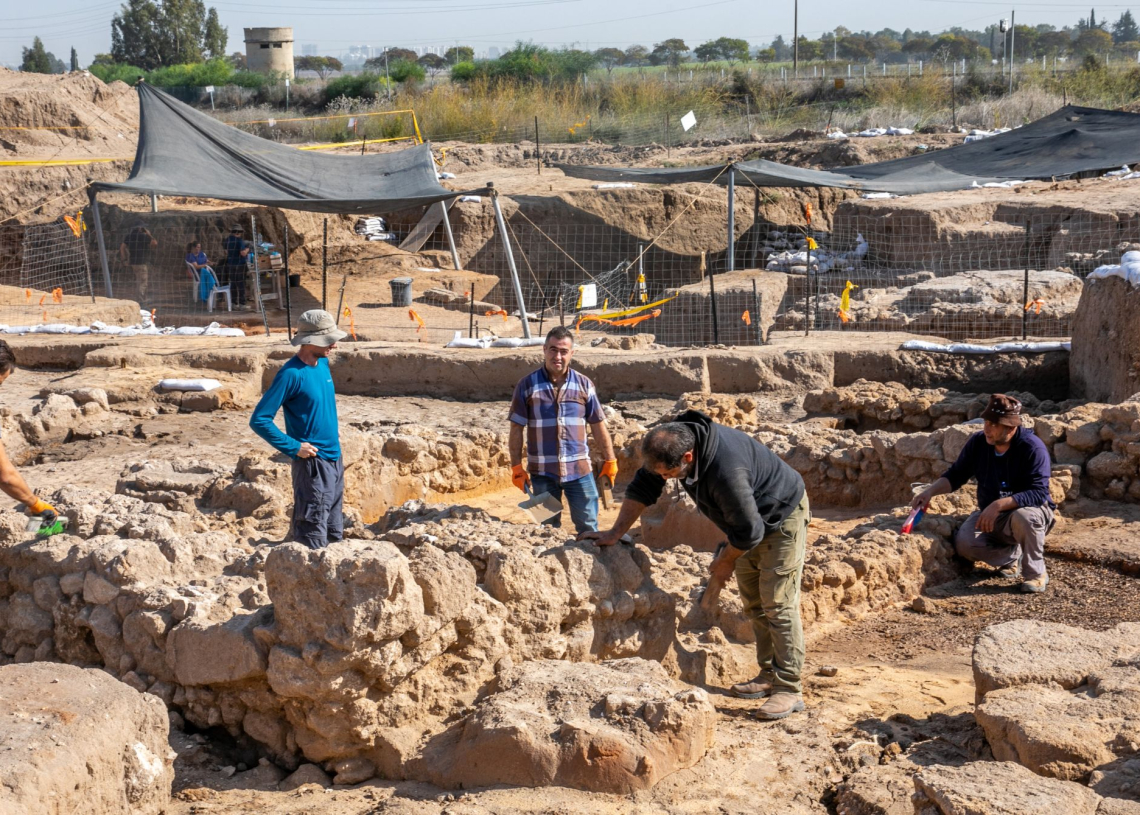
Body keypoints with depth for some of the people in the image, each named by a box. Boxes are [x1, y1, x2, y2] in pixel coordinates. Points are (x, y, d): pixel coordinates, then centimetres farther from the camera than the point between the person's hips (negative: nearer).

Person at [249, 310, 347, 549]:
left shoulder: (323, 363, 6)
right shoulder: (292, 374, -18)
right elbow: (259, 420, -19)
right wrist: (293, 447, -18)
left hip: (334, 459, 8)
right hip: (312, 463, -8)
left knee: (334, 535, 15)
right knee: (313, 539, -5)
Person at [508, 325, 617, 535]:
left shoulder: (584, 384, 3)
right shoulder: (527, 386, -2)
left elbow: (598, 425, 8)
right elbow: (516, 429, 0)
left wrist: (610, 460, 7)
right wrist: (517, 467, -4)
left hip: (579, 470, 1)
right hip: (542, 472, -1)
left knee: (588, 527, 5)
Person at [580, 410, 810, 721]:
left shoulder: (726, 471, -42)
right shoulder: (672, 441, -17)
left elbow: (749, 531, -32)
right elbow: (642, 487, -4)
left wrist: (725, 561, -13)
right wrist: (615, 534, -7)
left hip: (783, 517, -9)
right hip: (749, 521, 9)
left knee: (778, 603, -11)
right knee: (753, 602, 13)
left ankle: (789, 689, -8)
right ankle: (769, 676, 22)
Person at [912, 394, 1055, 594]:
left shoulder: (1033, 448, -21)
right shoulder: (978, 442, -7)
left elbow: (1038, 493, -29)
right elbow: (956, 475, 5)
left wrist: (999, 505, -40)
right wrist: (931, 491, -14)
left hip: (1027, 512, -4)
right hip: (990, 516, 4)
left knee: (1024, 517, -40)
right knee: (965, 543, -25)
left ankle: (1036, 572, -13)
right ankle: (1012, 556, 6)